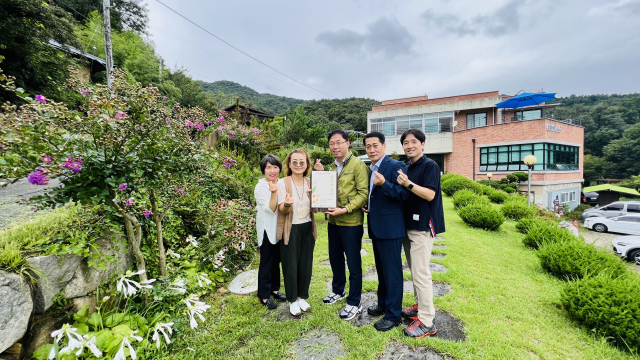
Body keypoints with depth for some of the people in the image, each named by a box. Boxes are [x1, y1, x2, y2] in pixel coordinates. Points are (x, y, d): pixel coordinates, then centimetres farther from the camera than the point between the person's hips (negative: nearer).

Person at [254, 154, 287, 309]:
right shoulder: (260, 187, -14)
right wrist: (274, 192, -34)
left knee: (276, 260, 18)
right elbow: (270, 209, -22)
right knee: (266, 262, 6)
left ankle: (275, 288, 34)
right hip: (267, 229, -6)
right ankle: (264, 295, 21)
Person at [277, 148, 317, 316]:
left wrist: (314, 197, -15)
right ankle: (292, 300, 29)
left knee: (306, 264, 13)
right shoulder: (282, 183, -11)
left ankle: (302, 296, 35)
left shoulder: (310, 183, 1)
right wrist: (287, 204, -36)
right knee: (291, 265, 8)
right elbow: (282, 211, -14)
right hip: (291, 230, -4)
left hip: (308, 228, 4)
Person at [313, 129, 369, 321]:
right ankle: (338, 291, 42)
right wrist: (320, 174, 0)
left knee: (353, 263, 6)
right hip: (333, 221, 7)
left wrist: (345, 209, -24)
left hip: (351, 222, -7)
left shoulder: (358, 165, -10)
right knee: (335, 259, 20)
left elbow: (363, 193, -15)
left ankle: (354, 303, 22)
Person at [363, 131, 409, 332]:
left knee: (392, 271, 3)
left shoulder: (395, 166, -12)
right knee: (381, 270, 21)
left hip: (390, 229, -9)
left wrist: (384, 184, -31)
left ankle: (393, 315, 18)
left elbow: (404, 194, -19)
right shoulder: (371, 169, 14)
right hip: (376, 228, 9)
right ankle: (383, 304, 38)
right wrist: (366, 206, 7)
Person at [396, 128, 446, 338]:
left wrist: (408, 184, -28)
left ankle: (426, 322, 7)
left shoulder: (429, 166, -9)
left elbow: (430, 194, -18)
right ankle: (420, 306, 33)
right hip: (408, 225, 8)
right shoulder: (408, 168, 14)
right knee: (414, 271, 17)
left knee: (421, 273, -5)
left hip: (422, 225, -8)